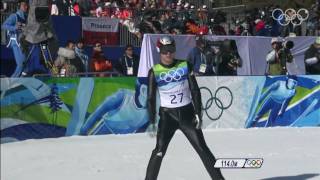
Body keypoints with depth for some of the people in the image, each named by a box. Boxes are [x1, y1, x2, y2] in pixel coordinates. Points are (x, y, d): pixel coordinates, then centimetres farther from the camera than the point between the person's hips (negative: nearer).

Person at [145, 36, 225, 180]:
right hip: (167, 115, -1)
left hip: (187, 113, 1)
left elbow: (195, 91, 0)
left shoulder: (185, 66, -3)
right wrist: (152, 122, -10)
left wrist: (198, 113, -5)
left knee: (202, 148, -1)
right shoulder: (154, 72, -6)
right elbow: (151, 98, -4)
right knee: (159, 151, -10)